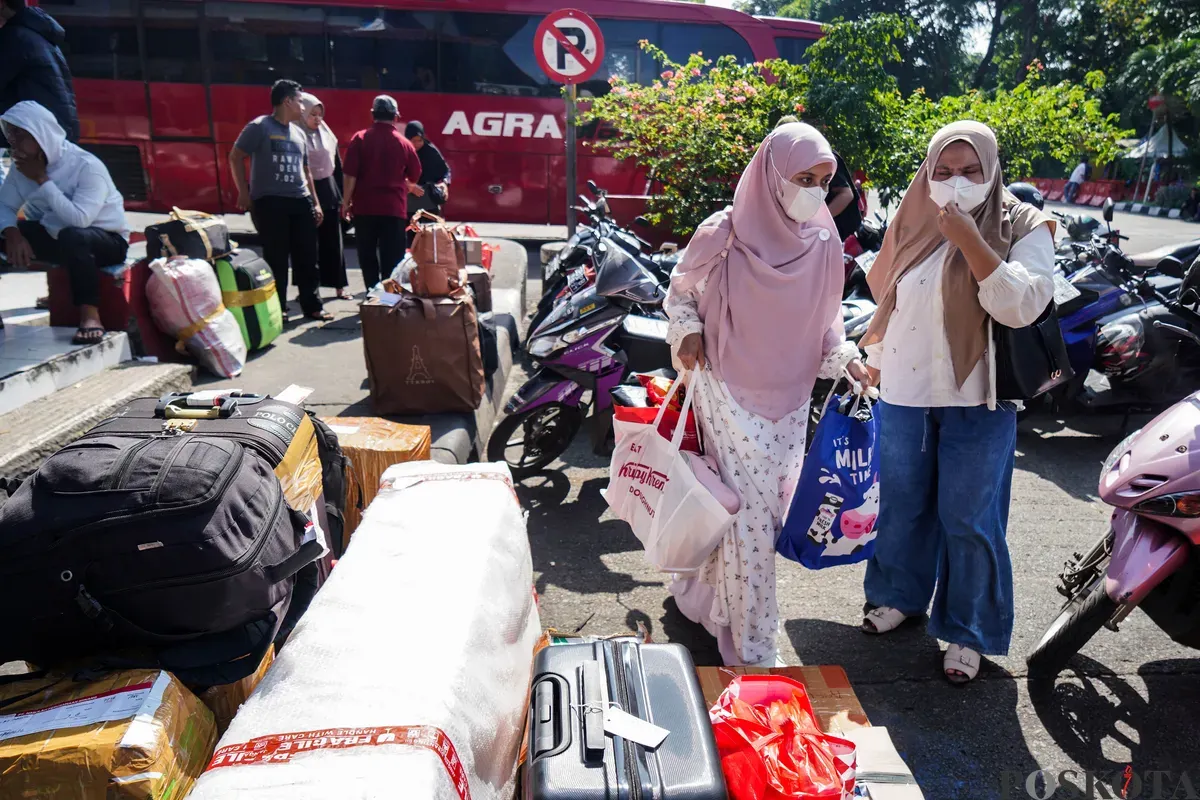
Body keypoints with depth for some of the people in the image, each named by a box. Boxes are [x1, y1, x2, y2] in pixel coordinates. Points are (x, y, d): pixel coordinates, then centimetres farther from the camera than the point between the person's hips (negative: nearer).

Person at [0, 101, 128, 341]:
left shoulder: (87, 166, -23)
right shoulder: (22, 166, -1)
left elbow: (79, 218, -33)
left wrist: (42, 180, -26)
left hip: (107, 240, -7)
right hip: (57, 237, 7)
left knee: (71, 236, -39)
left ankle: (90, 315, -32)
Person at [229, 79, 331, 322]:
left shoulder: (298, 133, 17)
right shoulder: (260, 127, -3)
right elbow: (235, 157, -3)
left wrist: (315, 202, 16)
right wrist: (243, 193, -8)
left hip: (300, 201, 6)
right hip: (270, 201, -6)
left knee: (307, 256, 6)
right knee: (276, 258, -2)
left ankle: (312, 306, 14)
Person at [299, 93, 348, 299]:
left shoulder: (327, 135, 10)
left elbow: (337, 165, 14)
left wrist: (340, 194, 10)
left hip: (329, 191, 5)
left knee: (333, 241, 7)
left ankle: (339, 286, 13)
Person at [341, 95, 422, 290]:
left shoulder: (359, 139, -1)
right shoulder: (404, 143, 2)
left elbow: (351, 174, -6)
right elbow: (414, 177, 13)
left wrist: (346, 201, 1)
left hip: (364, 206, 0)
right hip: (394, 208, 0)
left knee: (367, 257, 11)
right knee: (392, 259, 3)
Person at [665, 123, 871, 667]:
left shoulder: (824, 242, -1)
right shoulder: (724, 234, -13)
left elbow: (825, 316, 11)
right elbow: (680, 288, 3)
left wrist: (845, 357, -6)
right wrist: (687, 329, -15)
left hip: (790, 393, 5)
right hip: (730, 390, -5)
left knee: (769, 505, 13)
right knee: (752, 510, -5)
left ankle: (702, 593, 38)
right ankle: (750, 648, 12)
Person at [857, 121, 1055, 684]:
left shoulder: (1022, 227, -5)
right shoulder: (914, 222, 7)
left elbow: (1022, 306, -19)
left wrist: (969, 240, -23)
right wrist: (873, 361, 18)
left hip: (977, 402, -4)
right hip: (904, 394, 4)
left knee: (969, 519, 3)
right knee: (903, 505, 16)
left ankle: (969, 632, 21)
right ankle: (900, 594, 38)